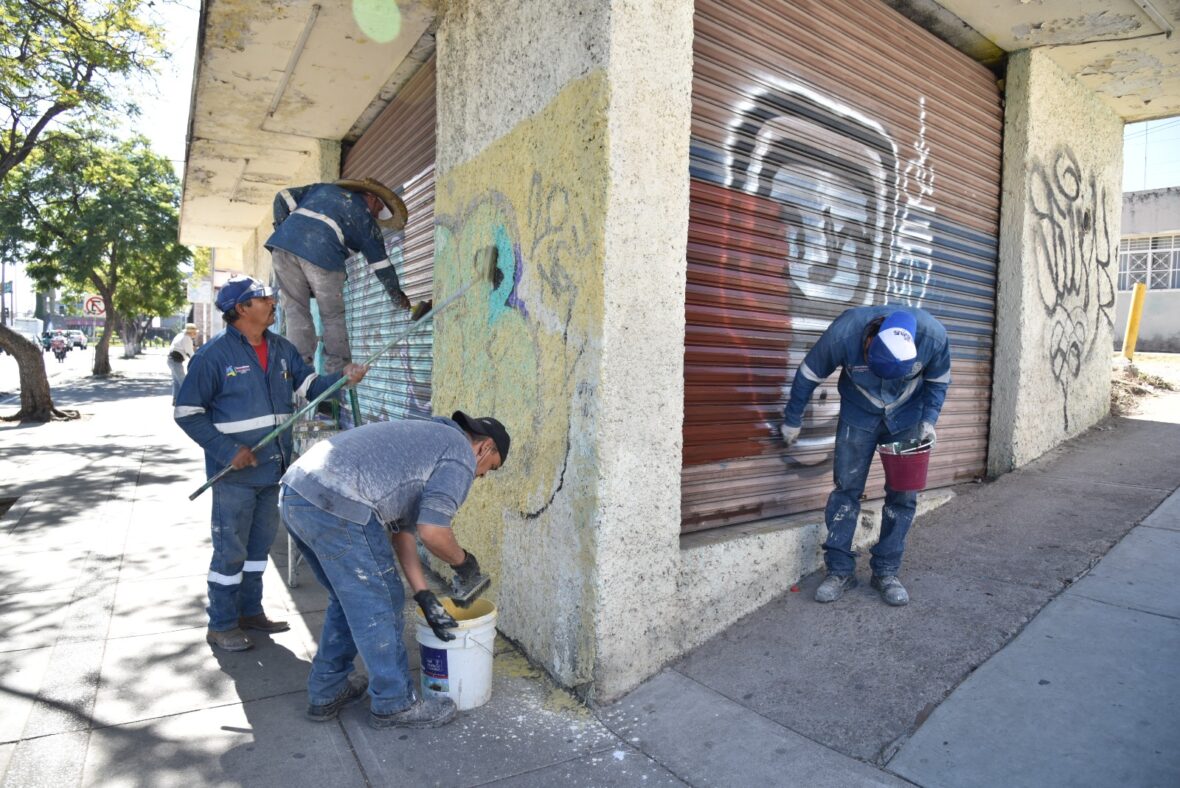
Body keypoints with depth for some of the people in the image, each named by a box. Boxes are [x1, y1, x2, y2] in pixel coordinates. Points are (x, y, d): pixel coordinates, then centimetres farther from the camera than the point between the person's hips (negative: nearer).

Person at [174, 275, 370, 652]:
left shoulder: (281, 349, 6)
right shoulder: (214, 354, -12)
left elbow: (309, 383, 2)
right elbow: (187, 412, -10)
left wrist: (343, 378, -18)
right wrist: (227, 451, -18)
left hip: (272, 467, 7)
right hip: (235, 472, -6)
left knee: (259, 544, 18)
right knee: (230, 549, 3)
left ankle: (250, 611, 34)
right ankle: (221, 625, 20)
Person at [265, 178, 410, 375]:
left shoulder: (323, 188, 30)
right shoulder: (364, 218, 18)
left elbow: (283, 198, 20)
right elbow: (381, 264, 21)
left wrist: (282, 230, 24)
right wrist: (398, 296, 30)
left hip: (283, 243, 4)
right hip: (321, 253, -4)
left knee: (296, 312, 8)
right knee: (333, 317, 7)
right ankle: (339, 373, 5)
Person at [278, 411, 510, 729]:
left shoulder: (427, 439, 29)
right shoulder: (461, 454, 2)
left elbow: (403, 526, 27)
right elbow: (432, 531, -10)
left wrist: (423, 595, 24)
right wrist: (462, 561, 12)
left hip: (296, 492, 10)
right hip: (337, 508, -10)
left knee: (349, 599, 25)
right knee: (379, 605, 7)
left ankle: (326, 693, 38)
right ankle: (394, 704, 24)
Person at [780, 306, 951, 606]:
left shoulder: (933, 335, -28)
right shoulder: (843, 333, -33)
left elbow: (938, 381, -5)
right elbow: (809, 375, -15)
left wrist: (929, 419, -15)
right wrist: (792, 420, -5)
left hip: (907, 417, 1)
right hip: (858, 414, -1)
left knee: (903, 495, -1)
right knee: (846, 489, -4)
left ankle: (886, 571, 13)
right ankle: (840, 570, 7)